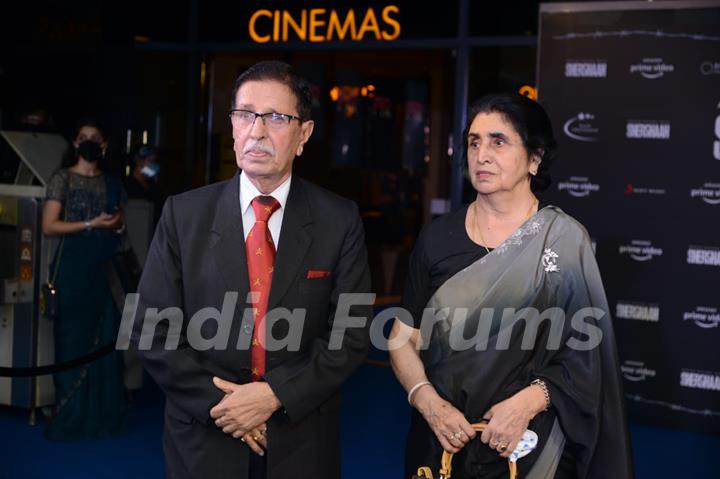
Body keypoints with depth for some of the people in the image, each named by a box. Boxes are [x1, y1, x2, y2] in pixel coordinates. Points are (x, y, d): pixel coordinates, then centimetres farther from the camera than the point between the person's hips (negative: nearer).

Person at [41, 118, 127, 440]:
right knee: (72, 341, -2)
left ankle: (103, 416, 11)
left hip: (105, 268, 4)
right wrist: (93, 224, -14)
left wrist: (118, 226, 0)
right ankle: (69, 419, 6)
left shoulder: (112, 184, 14)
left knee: (105, 341, 4)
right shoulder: (62, 179, 0)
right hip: (73, 268, -4)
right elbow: (49, 226, -9)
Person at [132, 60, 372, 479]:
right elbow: (154, 329, -4)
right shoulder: (184, 214, -3)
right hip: (205, 441, 0)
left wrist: (276, 394, -16)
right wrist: (216, 404, -13)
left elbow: (352, 334, -6)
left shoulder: (340, 221, -4)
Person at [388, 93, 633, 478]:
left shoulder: (565, 240, -7)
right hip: (441, 440, 2)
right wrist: (429, 403, -13)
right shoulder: (437, 238, 0)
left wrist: (528, 402, -19)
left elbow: (585, 351, -6)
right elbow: (403, 339, 3)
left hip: (529, 443, -2)